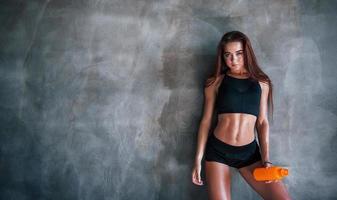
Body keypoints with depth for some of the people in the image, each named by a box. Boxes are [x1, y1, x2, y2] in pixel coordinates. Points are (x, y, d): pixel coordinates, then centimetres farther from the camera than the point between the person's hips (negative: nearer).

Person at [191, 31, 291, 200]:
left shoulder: (261, 83, 7)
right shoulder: (215, 82, 3)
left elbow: (262, 122, 6)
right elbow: (206, 121, 3)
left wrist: (266, 159, -4)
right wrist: (198, 160, 1)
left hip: (250, 152, 2)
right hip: (217, 151, -1)